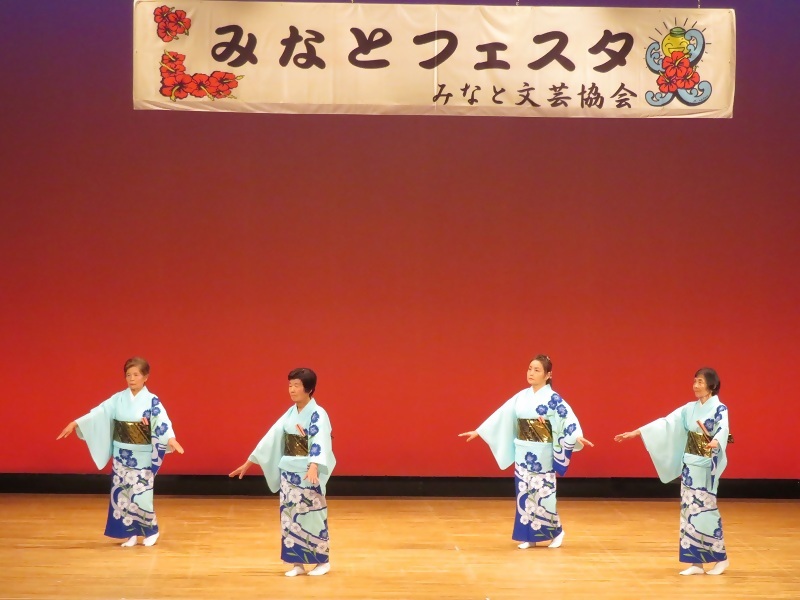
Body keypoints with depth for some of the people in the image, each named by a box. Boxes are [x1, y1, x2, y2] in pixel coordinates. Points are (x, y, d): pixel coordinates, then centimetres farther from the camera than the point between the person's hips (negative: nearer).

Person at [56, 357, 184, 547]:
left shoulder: (152, 401, -7)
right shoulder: (118, 398, 3)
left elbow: (162, 420, -22)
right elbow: (99, 412, -1)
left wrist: (170, 439, -41)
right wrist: (75, 423, -11)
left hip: (142, 456, -4)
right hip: (121, 454, 4)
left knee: (141, 493, -6)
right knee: (122, 492, 4)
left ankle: (150, 531, 14)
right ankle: (130, 532, 14)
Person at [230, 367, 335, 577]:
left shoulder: (318, 414, -12)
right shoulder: (290, 414, 8)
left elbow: (320, 442, -27)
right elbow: (271, 438, 11)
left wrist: (313, 467, -44)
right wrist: (248, 462, 10)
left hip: (308, 473, -6)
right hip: (288, 473, 6)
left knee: (312, 518, -1)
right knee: (290, 517, 6)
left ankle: (322, 561, 11)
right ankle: (297, 563, 13)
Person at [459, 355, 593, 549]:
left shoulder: (553, 399, -8)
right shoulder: (521, 396, 8)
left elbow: (568, 417, -21)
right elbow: (501, 415, 12)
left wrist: (577, 437, -40)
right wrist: (478, 431, 12)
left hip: (541, 455, -5)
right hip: (523, 453, 5)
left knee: (543, 493, -4)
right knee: (524, 493, 5)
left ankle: (556, 531, 14)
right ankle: (529, 536, 11)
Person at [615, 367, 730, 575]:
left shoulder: (719, 409, -8)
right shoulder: (689, 409, 9)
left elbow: (722, 430, -26)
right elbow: (666, 423, 7)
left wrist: (715, 442, -50)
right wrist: (636, 432, 2)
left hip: (706, 468, -6)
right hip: (689, 467, 6)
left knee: (704, 513, -6)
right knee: (689, 512, 5)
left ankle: (721, 558, 7)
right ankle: (696, 562, 9)